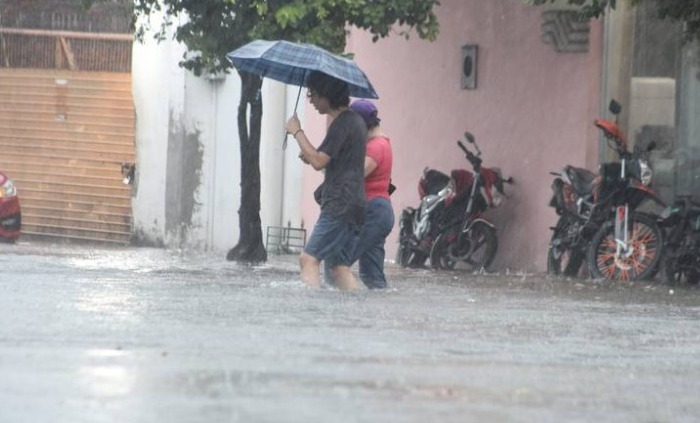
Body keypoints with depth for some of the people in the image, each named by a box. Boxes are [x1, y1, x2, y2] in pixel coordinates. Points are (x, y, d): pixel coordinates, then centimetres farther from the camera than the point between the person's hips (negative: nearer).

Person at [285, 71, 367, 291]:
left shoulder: (342, 123, -12)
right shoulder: (355, 121, 18)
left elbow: (319, 161, -17)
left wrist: (297, 132, -9)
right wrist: (311, 155, 13)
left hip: (339, 204, -10)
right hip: (353, 205, 10)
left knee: (309, 259, -13)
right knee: (340, 266, 9)